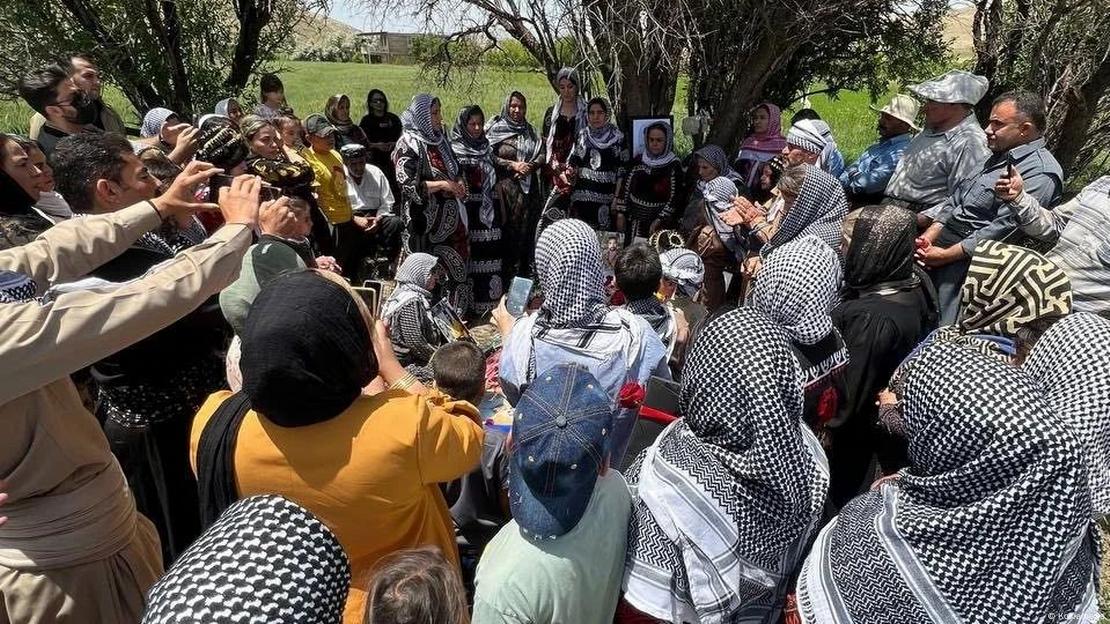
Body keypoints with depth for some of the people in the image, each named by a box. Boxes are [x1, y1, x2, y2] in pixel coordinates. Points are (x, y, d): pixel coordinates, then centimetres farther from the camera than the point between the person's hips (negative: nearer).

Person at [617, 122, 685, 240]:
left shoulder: (674, 165, -6)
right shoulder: (638, 161, 5)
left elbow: (675, 198, -10)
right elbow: (625, 187, 8)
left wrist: (659, 220, -14)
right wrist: (621, 214, 4)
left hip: (660, 225, -4)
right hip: (634, 222, 4)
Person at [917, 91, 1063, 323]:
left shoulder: (1041, 173, -10)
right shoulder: (999, 157, 19)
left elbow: (1003, 229, -18)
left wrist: (946, 255, -17)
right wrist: (929, 236, 2)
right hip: (943, 239, 9)